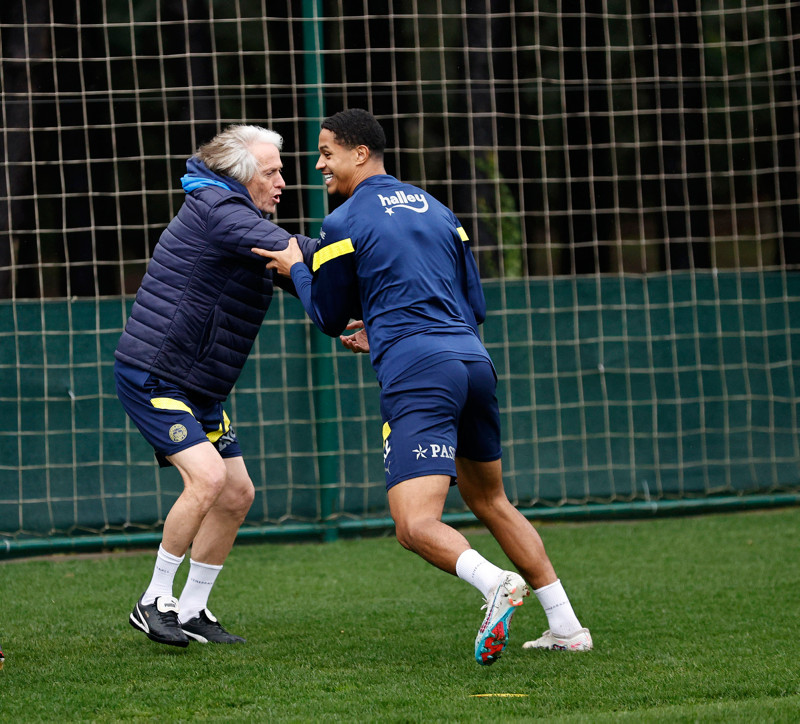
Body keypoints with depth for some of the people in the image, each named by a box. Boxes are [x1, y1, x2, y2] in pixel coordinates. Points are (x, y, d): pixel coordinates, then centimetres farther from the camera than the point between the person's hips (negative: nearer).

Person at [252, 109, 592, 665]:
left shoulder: (343, 226, 1)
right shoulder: (436, 210, 21)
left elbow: (330, 319, 12)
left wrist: (295, 269, 28)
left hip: (416, 374, -7)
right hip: (475, 363, 7)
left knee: (416, 525, -12)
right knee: (490, 501, 23)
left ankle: (496, 584, -39)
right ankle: (567, 627, 18)